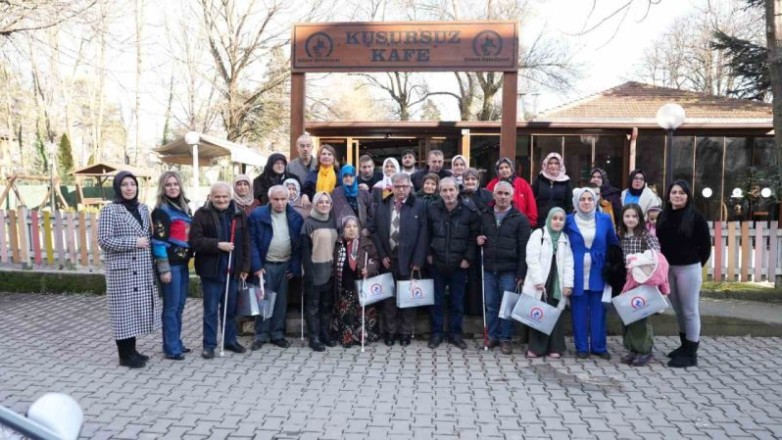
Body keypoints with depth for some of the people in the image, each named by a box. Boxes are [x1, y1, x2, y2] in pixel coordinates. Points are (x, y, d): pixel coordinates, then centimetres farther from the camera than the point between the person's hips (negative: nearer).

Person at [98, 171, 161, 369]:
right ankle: (125, 355, 10)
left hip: (144, 269, 6)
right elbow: (104, 241, -13)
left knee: (138, 308, 10)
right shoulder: (109, 210, -7)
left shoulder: (143, 208, 12)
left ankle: (132, 351, 22)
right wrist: (134, 243, -16)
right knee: (124, 310, 0)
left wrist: (152, 259, 6)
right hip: (123, 270, -6)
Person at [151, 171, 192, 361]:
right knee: (171, 307, -1)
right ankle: (171, 348, 7)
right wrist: (164, 269, -18)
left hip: (183, 263, 7)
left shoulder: (185, 208, 14)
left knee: (179, 306, 13)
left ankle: (176, 343, 23)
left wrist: (191, 256, 12)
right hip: (170, 264, -7)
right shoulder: (161, 210, -9)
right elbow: (158, 241, -14)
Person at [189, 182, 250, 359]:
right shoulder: (202, 214, -5)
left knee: (230, 308, 15)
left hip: (232, 270, 4)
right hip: (211, 270, -4)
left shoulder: (239, 215, 7)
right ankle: (209, 345, 14)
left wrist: (245, 267, 4)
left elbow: (246, 243, 8)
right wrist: (218, 245, -21)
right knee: (211, 309, 3)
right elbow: (195, 241, -12)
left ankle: (230, 340, 28)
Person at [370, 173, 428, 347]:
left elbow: (423, 235, -6)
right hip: (388, 259, 2)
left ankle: (406, 332, 19)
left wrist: (418, 261, -11)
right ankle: (390, 331, 20)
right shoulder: (382, 205, 6)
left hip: (409, 260, -2)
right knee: (388, 297, 9)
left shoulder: (419, 206, -3)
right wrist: (382, 255, -3)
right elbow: (374, 231, 6)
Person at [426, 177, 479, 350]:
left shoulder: (470, 212, -7)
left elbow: (473, 238, -2)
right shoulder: (432, 209, -2)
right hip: (437, 263, 1)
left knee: (457, 301, 9)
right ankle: (436, 333, 20)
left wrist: (468, 258, -7)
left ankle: (455, 333, 22)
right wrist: (429, 254, 2)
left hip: (459, 264, -1)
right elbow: (427, 234, 7)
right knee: (437, 300, 9)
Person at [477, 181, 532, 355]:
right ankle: (492, 336, 22)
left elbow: (524, 248, -5)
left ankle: (505, 338, 15)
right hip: (489, 268, 4)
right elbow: (478, 235, 23)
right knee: (491, 305, 10)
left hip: (509, 270, -3)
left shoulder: (520, 219, -3)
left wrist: (521, 272, -10)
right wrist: (477, 239, -2)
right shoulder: (485, 216, 9)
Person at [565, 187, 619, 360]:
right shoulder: (569, 221, 0)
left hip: (598, 273, 1)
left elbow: (613, 244, 12)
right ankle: (581, 347, 15)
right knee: (579, 312, 5)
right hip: (577, 274, -1)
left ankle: (599, 346, 19)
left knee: (598, 311, 7)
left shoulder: (605, 219, 3)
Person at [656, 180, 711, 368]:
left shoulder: (695, 217, -9)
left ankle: (691, 354, 9)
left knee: (690, 311, 2)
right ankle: (685, 346, 30)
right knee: (678, 310, 16)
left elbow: (705, 245, -5)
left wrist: (697, 264, -2)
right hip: (668, 268, 5)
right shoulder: (663, 216, 5)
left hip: (688, 269, -5)